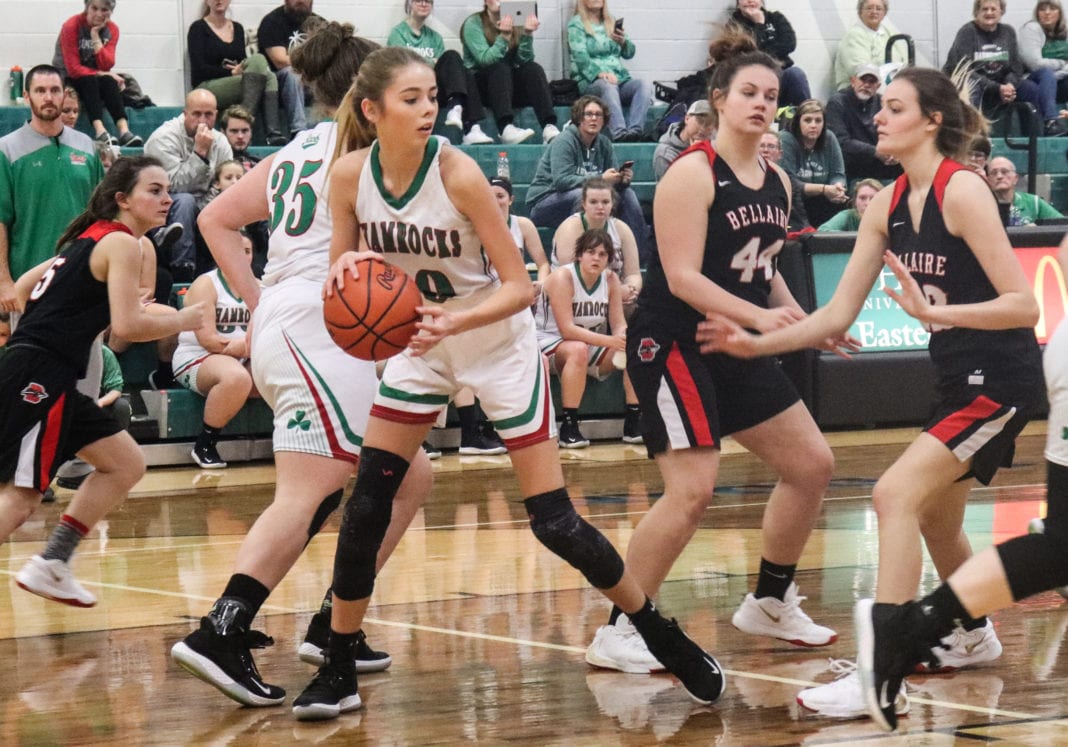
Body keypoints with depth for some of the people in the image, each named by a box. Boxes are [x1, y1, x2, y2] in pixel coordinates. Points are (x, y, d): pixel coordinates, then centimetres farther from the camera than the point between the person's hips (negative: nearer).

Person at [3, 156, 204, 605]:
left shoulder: (91, 238, 19)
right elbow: (128, 325, -17)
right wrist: (183, 321, -3)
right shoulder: (121, 243, -8)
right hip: (39, 376, -10)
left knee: (126, 466, 15)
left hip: (53, 379, 10)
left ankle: (50, 565, 15)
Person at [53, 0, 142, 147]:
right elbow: (74, 69, -20)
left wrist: (95, 36, -20)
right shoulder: (71, 26, -16)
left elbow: (106, 65, -14)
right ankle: (100, 132, -52)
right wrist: (101, 73, -21)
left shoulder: (112, 29, -3)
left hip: (93, 81, 4)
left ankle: (124, 131, -46)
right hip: (66, 80, -4)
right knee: (89, 80, -34)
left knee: (109, 82, -28)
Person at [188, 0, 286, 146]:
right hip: (207, 87, -5)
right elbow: (199, 69, -6)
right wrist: (232, 72, -14)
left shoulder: (238, 28, 20)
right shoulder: (198, 28, 3)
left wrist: (241, 69, -8)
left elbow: (243, 62, 17)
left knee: (270, 77, -26)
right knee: (258, 60, -27)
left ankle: (274, 133, -41)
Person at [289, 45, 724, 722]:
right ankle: (338, 675, 9)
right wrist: (346, 272, -24)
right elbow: (341, 272, 0)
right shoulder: (350, 175, -14)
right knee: (365, 508, -3)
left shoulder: (457, 172, -25)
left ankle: (663, 636, 10)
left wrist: (455, 320, -38)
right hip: (419, 344, 4)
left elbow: (519, 287, -21)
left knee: (554, 521, -7)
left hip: (499, 342, -4)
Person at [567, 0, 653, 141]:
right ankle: (619, 134, -57)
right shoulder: (576, 24, 7)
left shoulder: (613, 22, 23)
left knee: (645, 84, -25)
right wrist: (600, 73, -26)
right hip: (591, 81, -5)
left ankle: (635, 130, -46)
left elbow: (629, 53, 17)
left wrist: (623, 42, -7)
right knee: (608, 86, -38)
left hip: (620, 79, 5)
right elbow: (581, 56, -8)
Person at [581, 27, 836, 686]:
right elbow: (683, 277, -21)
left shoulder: (777, 183, 10)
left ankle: (770, 604, 27)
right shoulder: (693, 174, -15)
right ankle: (618, 633, -11)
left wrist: (801, 320, 9)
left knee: (812, 465, 11)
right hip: (673, 343, -9)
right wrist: (759, 316, -27)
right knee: (693, 489, -19)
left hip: (737, 350, 9)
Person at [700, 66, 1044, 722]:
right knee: (933, 516, 23)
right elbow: (839, 314, 7)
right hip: (958, 379, 9)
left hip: (1000, 381, -9)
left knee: (896, 495, -20)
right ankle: (975, 636, 51)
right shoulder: (889, 205, 5)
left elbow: (1023, 305, -22)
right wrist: (756, 344, -2)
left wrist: (932, 312, -34)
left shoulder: (962, 190, -18)